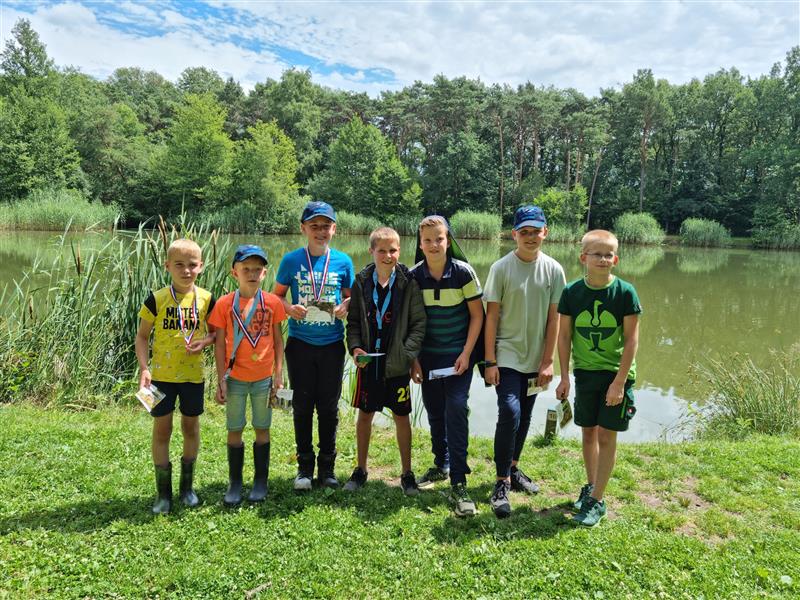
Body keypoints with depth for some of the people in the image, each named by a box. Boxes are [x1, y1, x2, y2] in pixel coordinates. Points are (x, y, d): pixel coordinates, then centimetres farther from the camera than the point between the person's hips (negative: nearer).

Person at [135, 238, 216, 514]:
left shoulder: (206, 299, -3)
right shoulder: (157, 299, -7)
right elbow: (142, 336, -1)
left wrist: (206, 340, -14)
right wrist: (144, 368, -11)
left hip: (193, 374, 2)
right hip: (162, 375, -1)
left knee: (191, 427, 12)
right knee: (162, 429, 5)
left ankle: (187, 486, 29)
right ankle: (163, 492, 19)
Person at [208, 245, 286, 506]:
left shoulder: (272, 302, -3)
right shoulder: (225, 303, -4)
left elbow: (278, 339, 3)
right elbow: (220, 344, -2)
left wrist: (278, 373, -1)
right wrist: (221, 380, -4)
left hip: (264, 377, 0)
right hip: (235, 378, 0)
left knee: (262, 429, 10)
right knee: (235, 430, 9)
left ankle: (260, 481, 25)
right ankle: (234, 483, 23)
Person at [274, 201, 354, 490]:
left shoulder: (343, 261, 0)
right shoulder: (291, 260, -2)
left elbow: (350, 296, 9)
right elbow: (276, 295, 5)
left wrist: (345, 307, -13)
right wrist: (290, 309, -16)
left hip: (332, 344, 1)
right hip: (300, 343, 0)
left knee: (329, 407, 9)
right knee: (302, 406, 7)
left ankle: (327, 467, 24)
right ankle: (304, 466, 22)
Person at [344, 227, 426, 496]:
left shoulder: (408, 283, -6)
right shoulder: (362, 282, 1)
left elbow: (419, 323, -5)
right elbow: (353, 321, 6)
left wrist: (407, 353, -13)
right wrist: (355, 347, -8)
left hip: (397, 363, -2)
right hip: (368, 361, 2)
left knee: (401, 416, 8)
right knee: (364, 414, 12)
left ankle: (407, 474, 22)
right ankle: (361, 469, 29)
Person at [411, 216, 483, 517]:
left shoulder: (463, 272, -11)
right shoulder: (414, 276, -4)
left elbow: (477, 315, -6)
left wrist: (466, 354, -12)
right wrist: (414, 359, -1)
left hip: (458, 354, -3)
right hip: (427, 355, 3)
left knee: (456, 409, -12)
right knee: (434, 412, 13)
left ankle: (458, 483, -5)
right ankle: (441, 464, 35)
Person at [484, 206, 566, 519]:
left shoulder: (553, 270, 0)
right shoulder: (501, 268, -7)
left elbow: (553, 319, 2)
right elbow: (491, 316, -6)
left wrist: (548, 361, -1)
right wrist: (489, 361, -9)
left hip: (535, 359, 3)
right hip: (507, 357, -3)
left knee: (524, 418, 14)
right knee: (510, 413, -15)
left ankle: (513, 469, 33)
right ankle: (502, 484, -4)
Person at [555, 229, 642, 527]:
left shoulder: (625, 292, -12)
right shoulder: (572, 291, -5)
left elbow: (631, 339, -10)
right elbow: (564, 335, 1)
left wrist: (619, 382, -14)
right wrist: (565, 377, 0)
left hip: (616, 374, -3)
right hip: (585, 372, 3)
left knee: (606, 436, 1)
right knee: (588, 432, 15)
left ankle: (596, 501, 12)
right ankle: (591, 485, 34)